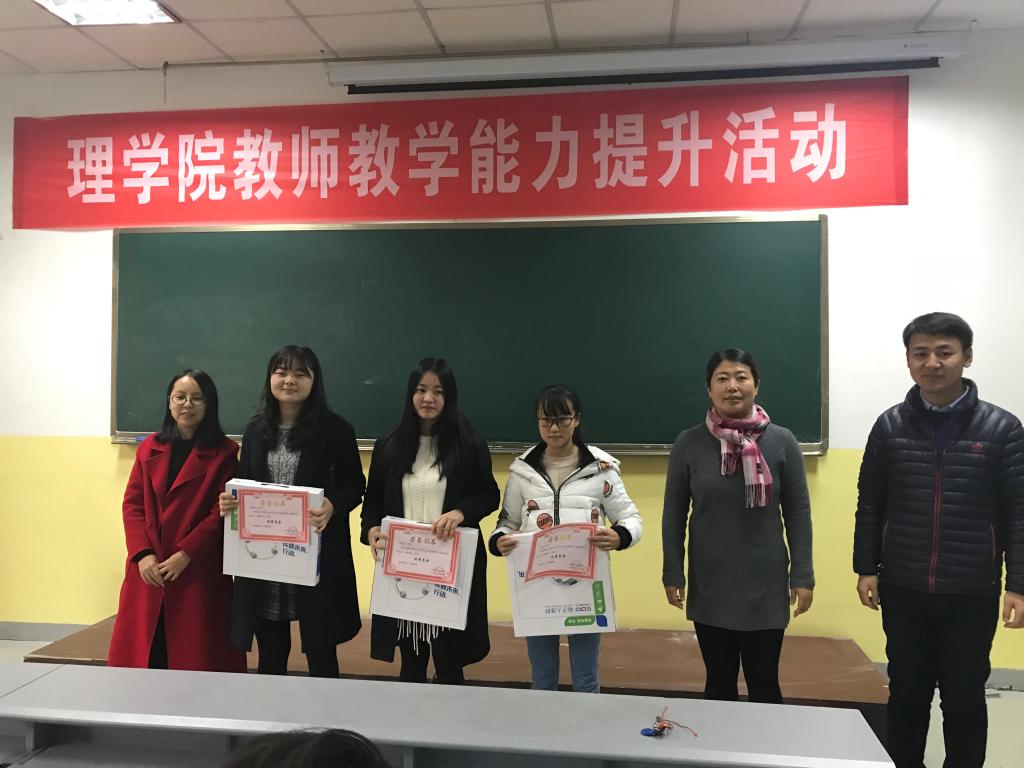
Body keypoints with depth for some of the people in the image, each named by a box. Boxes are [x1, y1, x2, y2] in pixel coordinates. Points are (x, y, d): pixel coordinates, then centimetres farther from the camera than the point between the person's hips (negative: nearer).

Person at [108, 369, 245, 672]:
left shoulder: (224, 452, -2)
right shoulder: (150, 448, 11)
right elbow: (132, 504, 6)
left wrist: (184, 555, -14)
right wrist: (143, 554, -7)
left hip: (199, 570, -4)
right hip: (148, 570, 4)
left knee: (194, 659, 0)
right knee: (141, 656, 7)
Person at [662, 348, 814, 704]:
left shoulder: (782, 441, -4)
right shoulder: (689, 443, -4)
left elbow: (798, 513, 0)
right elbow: (674, 514, 1)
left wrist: (803, 576, -2)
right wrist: (672, 574, 1)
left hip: (765, 587, 0)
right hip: (710, 589, 1)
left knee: (764, 684, 12)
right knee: (719, 683, 15)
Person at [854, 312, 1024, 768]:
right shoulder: (890, 426, 1)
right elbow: (870, 504, 5)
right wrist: (866, 568, 2)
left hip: (972, 594, -1)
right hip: (903, 591, 2)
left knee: (964, 699, 12)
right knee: (906, 694, 14)